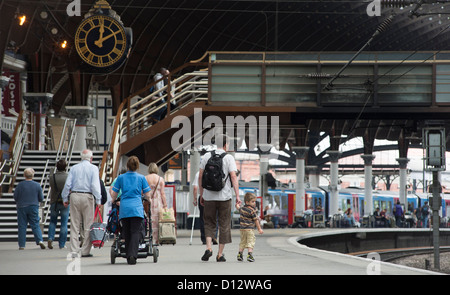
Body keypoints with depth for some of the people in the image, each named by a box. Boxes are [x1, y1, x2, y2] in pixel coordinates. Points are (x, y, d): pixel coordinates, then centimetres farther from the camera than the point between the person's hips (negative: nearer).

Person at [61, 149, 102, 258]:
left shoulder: (74, 168, 9)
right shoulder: (93, 168, 1)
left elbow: (68, 184, 5)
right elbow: (95, 185, -8)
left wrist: (65, 199, 11)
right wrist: (98, 200, -8)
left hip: (74, 196, 3)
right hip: (87, 197, -3)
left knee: (75, 224, 6)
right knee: (88, 225, 2)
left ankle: (74, 250, 4)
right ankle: (85, 251, -1)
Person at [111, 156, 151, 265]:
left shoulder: (121, 177, 8)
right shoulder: (141, 178, 6)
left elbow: (114, 195, 11)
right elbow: (147, 195, 7)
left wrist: (114, 201, 33)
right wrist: (149, 200, 30)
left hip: (124, 208, 2)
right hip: (137, 208, -2)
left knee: (127, 233, 9)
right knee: (136, 232, -5)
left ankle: (128, 256, 9)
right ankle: (132, 255, -22)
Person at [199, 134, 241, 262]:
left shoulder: (206, 156, 5)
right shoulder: (228, 158, -4)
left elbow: (200, 177, 6)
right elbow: (233, 177, -11)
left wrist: (201, 194, 14)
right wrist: (237, 195, -10)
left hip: (209, 196, 2)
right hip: (224, 196, -2)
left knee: (209, 223, 13)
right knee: (224, 225, 8)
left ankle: (208, 247, -9)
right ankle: (220, 254, 8)